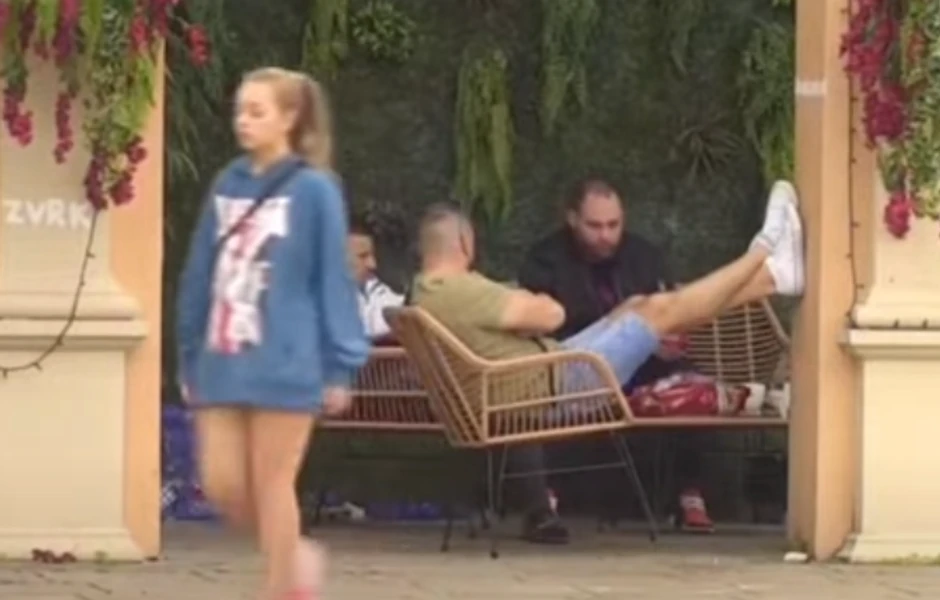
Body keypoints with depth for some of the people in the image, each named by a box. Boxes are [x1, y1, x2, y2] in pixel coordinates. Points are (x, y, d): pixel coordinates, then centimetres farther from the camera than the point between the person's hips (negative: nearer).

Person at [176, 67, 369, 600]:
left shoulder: (314, 191, -7)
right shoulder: (227, 187, 8)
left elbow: (334, 281, -7)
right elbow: (200, 279, 13)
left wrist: (340, 367, -9)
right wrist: (190, 358, 14)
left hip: (284, 364, -5)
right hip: (222, 362, 5)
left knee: (272, 485, 1)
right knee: (223, 485, 4)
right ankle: (295, 556, 28)